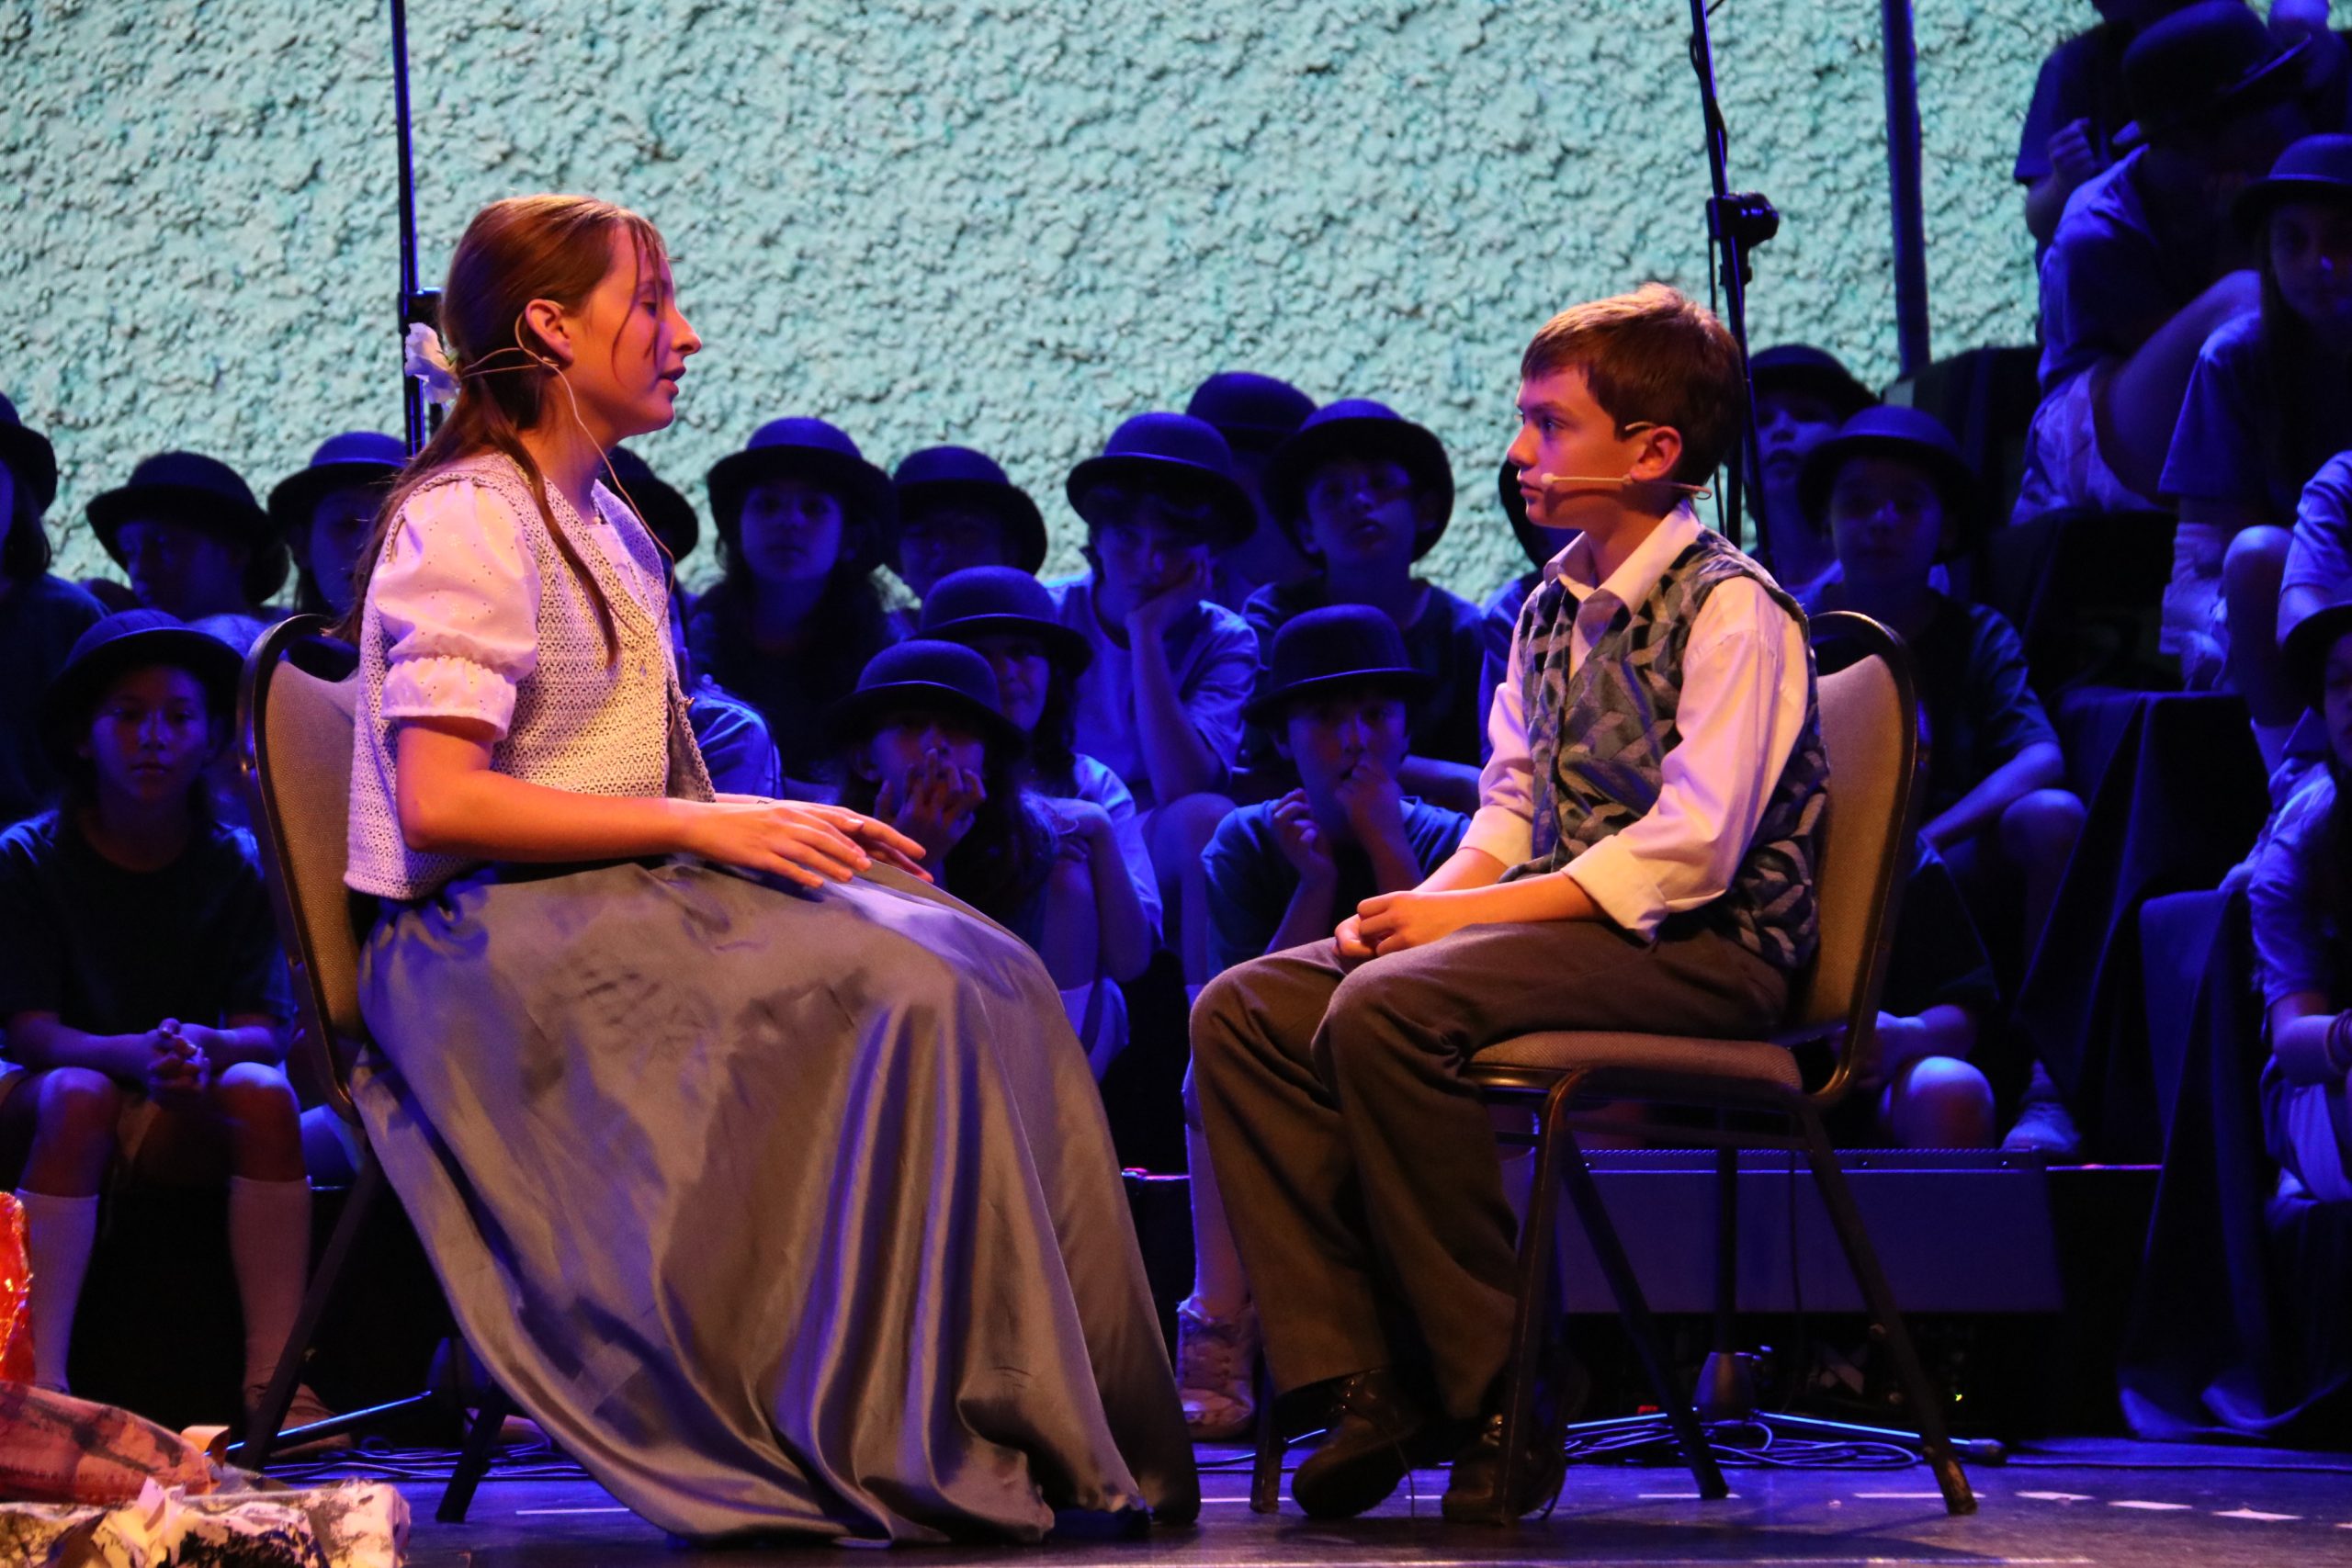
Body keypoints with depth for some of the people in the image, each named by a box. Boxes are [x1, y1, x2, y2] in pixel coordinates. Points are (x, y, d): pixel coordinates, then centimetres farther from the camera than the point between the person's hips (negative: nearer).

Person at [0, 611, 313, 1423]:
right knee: (76, 1094, -35)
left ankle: (274, 1379, -33)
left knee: (263, 1092, -28)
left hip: (179, 1119, 2)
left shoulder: (235, 865, -1)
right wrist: (136, 1053, -34)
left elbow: (265, 1030, -9)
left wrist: (202, 1047, -34)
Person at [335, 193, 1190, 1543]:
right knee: (899, 996, -27)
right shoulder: (469, 522, -8)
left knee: (990, 975, -14)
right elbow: (437, 803, -19)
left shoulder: (612, 532, 21)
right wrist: (700, 825, -19)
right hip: (496, 937, -9)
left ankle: (1066, 1427, -19)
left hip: (627, 898, 9)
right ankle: (920, 1445, -24)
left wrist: (775, 822, 2)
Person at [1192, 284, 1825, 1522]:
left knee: (1388, 1009, -31)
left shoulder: (1733, 610, -10)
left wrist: (1467, 911, -19)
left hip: (1702, 953, -9)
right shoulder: (1553, 608, 16)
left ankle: (1501, 1390, -22)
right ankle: (1359, 1377, -12)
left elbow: (1690, 851, -19)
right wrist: (1424, 902, -4)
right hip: (1560, 926, 9)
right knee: (1245, 1011, -8)